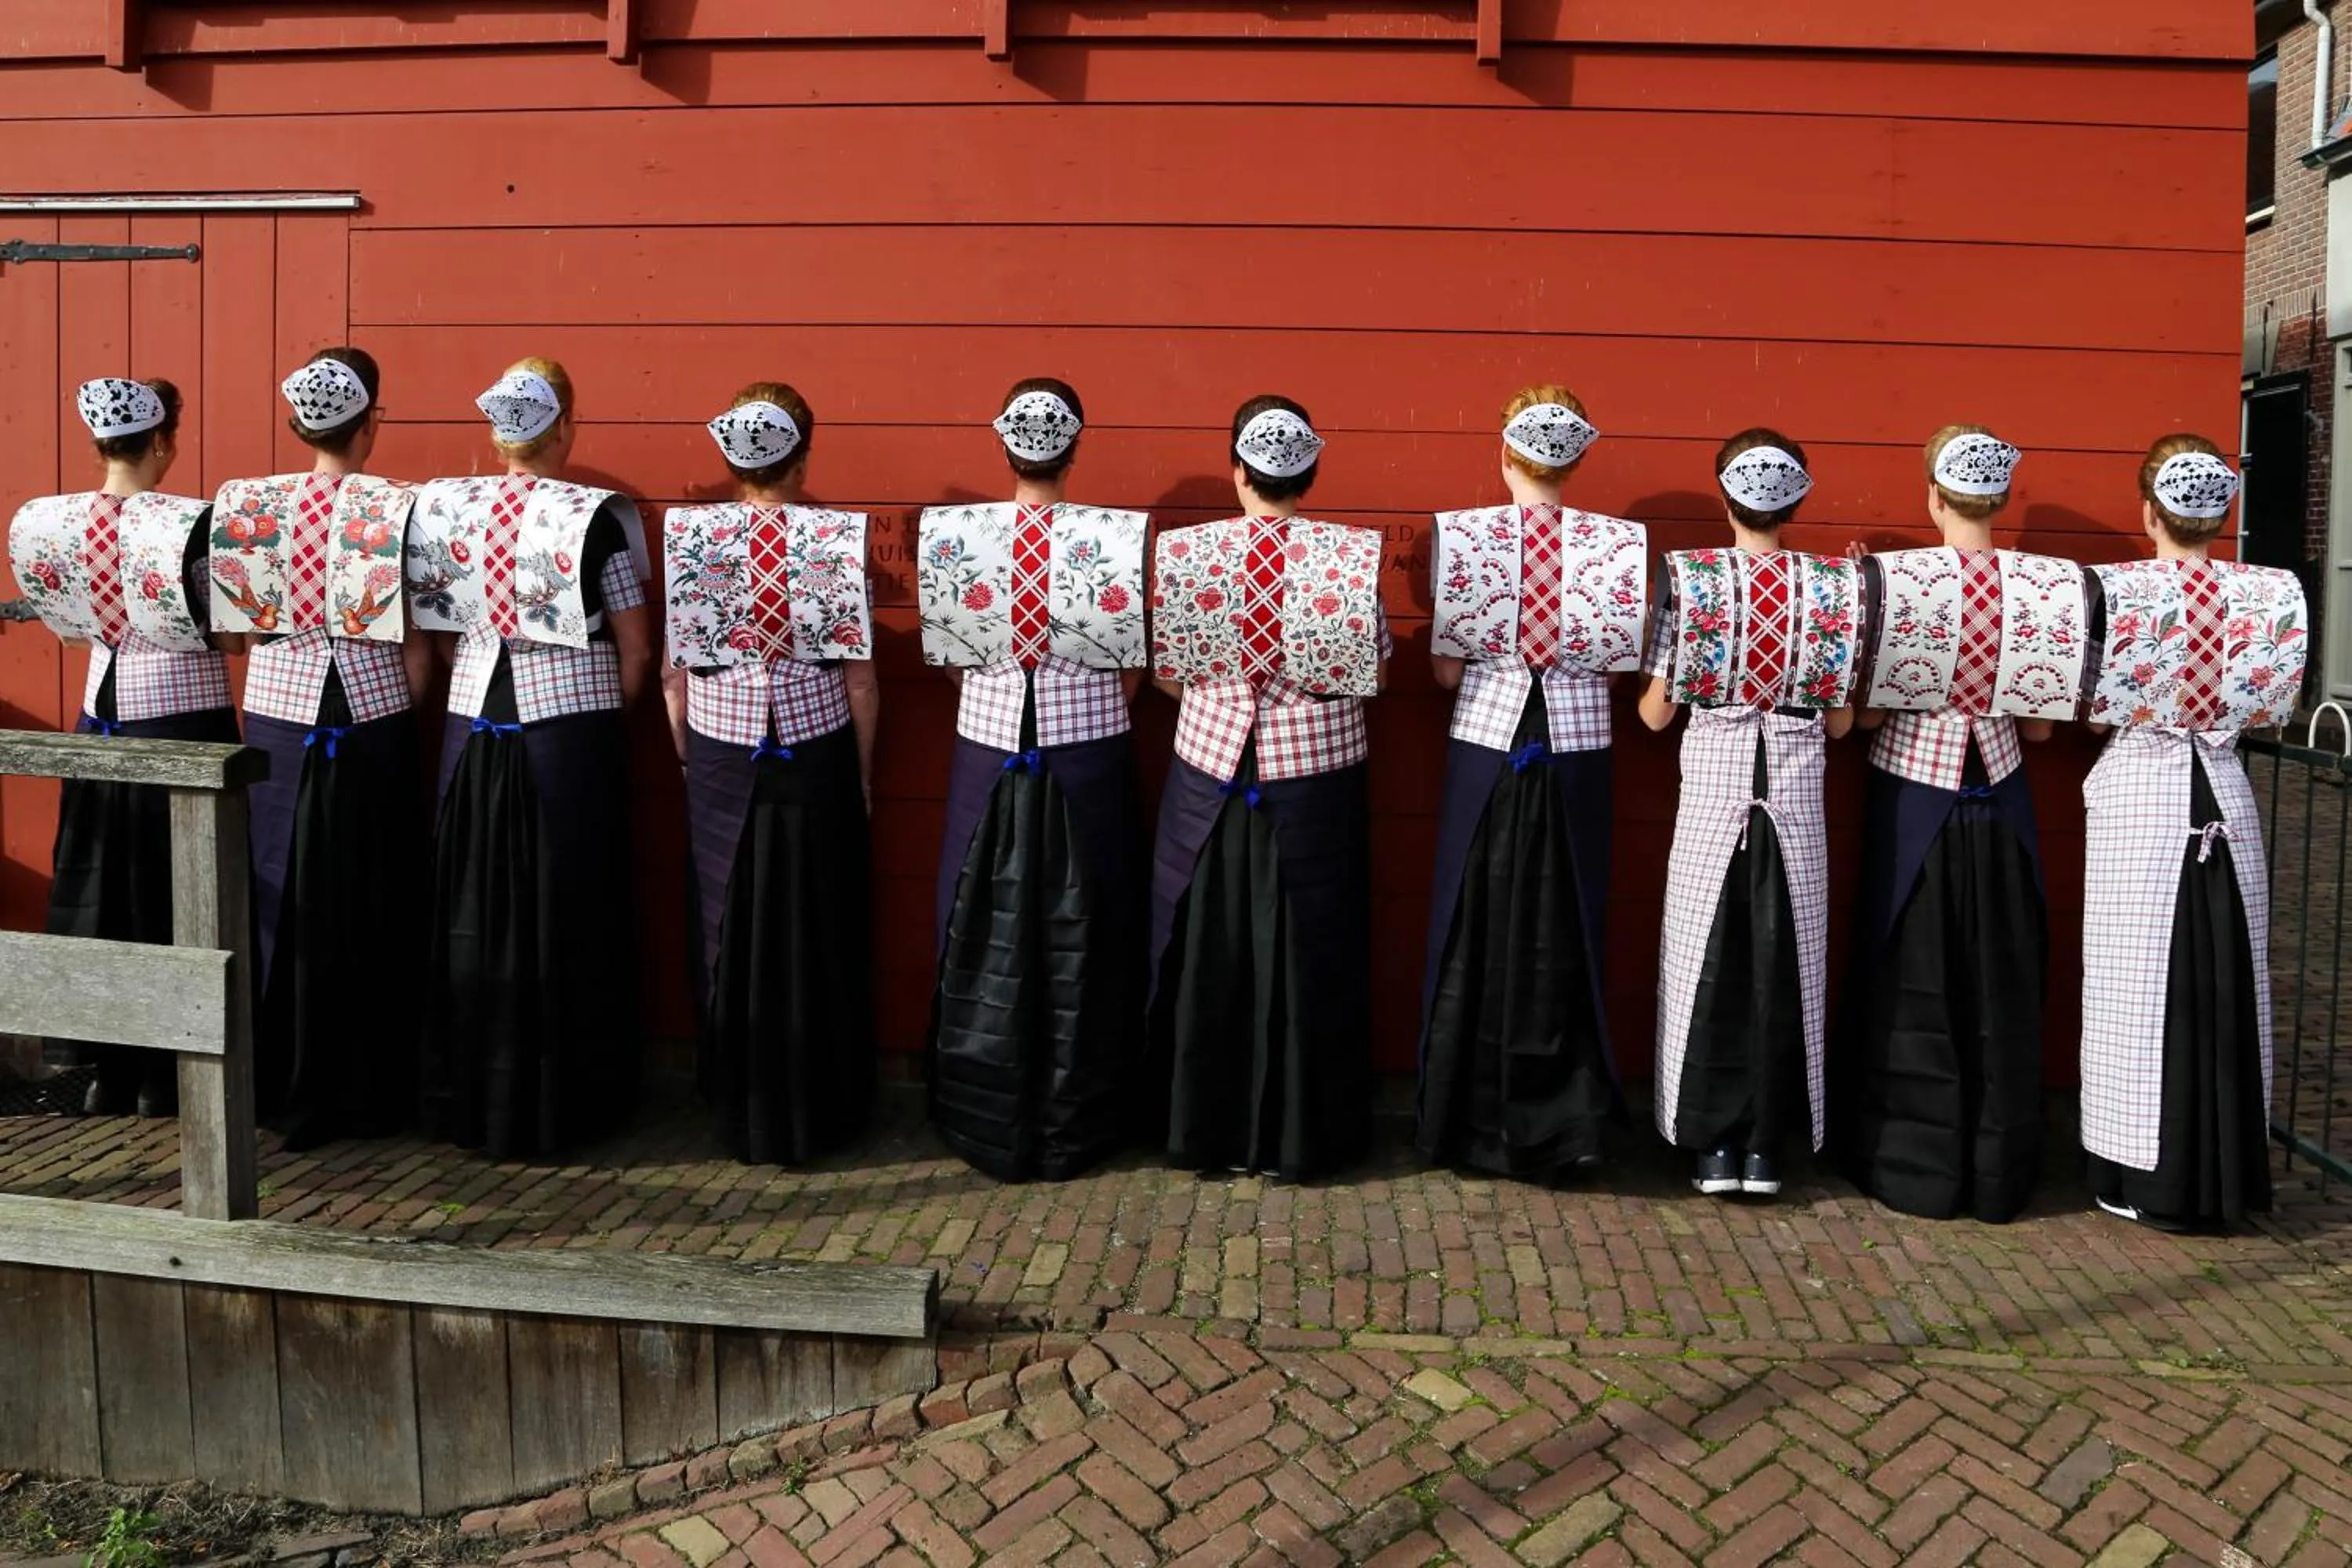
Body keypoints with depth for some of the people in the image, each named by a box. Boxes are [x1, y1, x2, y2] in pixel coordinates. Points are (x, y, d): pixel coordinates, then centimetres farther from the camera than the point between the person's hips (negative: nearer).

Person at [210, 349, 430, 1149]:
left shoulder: (248, 506, 1)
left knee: (280, 895, 11)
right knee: (366, 902, 6)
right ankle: (365, 1092, 14)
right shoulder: (393, 508, -9)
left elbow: (243, 626, 6)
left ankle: (283, 1088, 20)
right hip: (369, 719, -3)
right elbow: (415, 643, -7)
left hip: (276, 719, 3)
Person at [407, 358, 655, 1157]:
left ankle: (469, 1100, 23)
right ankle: (556, 1106, 14)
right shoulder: (595, 517, -10)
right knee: (562, 918, 5)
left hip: (472, 731, 4)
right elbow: (636, 652, -5)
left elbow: (439, 624, 9)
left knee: (473, 913, 12)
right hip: (570, 731, -4)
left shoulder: (444, 507, 1)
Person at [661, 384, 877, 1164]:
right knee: (818, 930, 11)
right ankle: (818, 1112, 22)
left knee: (732, 928, 13)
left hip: (721, 757, 1)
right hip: (816, 755, -1)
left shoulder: (690, 536, -6)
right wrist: (863, 770, 6)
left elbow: (676, 668, -3)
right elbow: (860, 674, -7)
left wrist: (689, 757, 12)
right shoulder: (837, 537, -10)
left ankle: (745, 1115, 24)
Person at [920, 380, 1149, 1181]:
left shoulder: (955, 533, -5)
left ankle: (988, 1123, 22)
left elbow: (951, 659, 4)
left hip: (989, 751, 1)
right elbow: (1132, 669, -3)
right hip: (1088, 756, -1)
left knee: (989, 934, 12)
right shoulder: (1113, 536, -9)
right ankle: (1071, 1128, 20)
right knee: (1078, 937, 10)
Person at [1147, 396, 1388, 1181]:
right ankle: (1300, 1136, 20)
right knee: (1306, 955, 10)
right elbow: (1373, 671, -3)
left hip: (1210, 771, 1)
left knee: (1207, 950, 12)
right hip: (1315, 778, 0)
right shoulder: (1353, 554, -8)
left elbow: (1168, 672, -1)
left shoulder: (1182, 549, -6)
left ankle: (1206, 1129, 22)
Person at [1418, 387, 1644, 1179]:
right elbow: (1621, 660, -1)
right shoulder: (1615, 542, -5)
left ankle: (1470, 1119, 19)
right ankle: (1562, 1123, 18)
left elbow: (1446, 669, -5)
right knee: (1564, 934, 11)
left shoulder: (1460, 534, -8)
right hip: (1574, 755, 1)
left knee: (1476, 931, 10)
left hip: (1486, 748, -1)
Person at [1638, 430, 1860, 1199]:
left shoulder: (1689, 576, -7)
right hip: (1796, 789, 1)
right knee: (1783, 962, 9)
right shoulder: (1831, 584, -2)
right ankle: (1767, 1144, 14)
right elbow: (1839, 719, 4)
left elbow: (1655, 712, -4)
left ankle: (1716, 1144, 11)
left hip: (1711, 788, -1)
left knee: (1709, 960, 7)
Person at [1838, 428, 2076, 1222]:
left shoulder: (1897, 579, -13)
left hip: (1912, 798, -2)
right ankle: (1998, 1170, 21)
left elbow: (1869, 713, -9)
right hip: (1998, 803, 2)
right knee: (2000, 984, 12)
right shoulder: (2046, 587, -5)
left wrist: (1856, 603, 0)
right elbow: (2042, 723, -1)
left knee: (1913, 980, 9)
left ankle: (1913, 1163, 16)